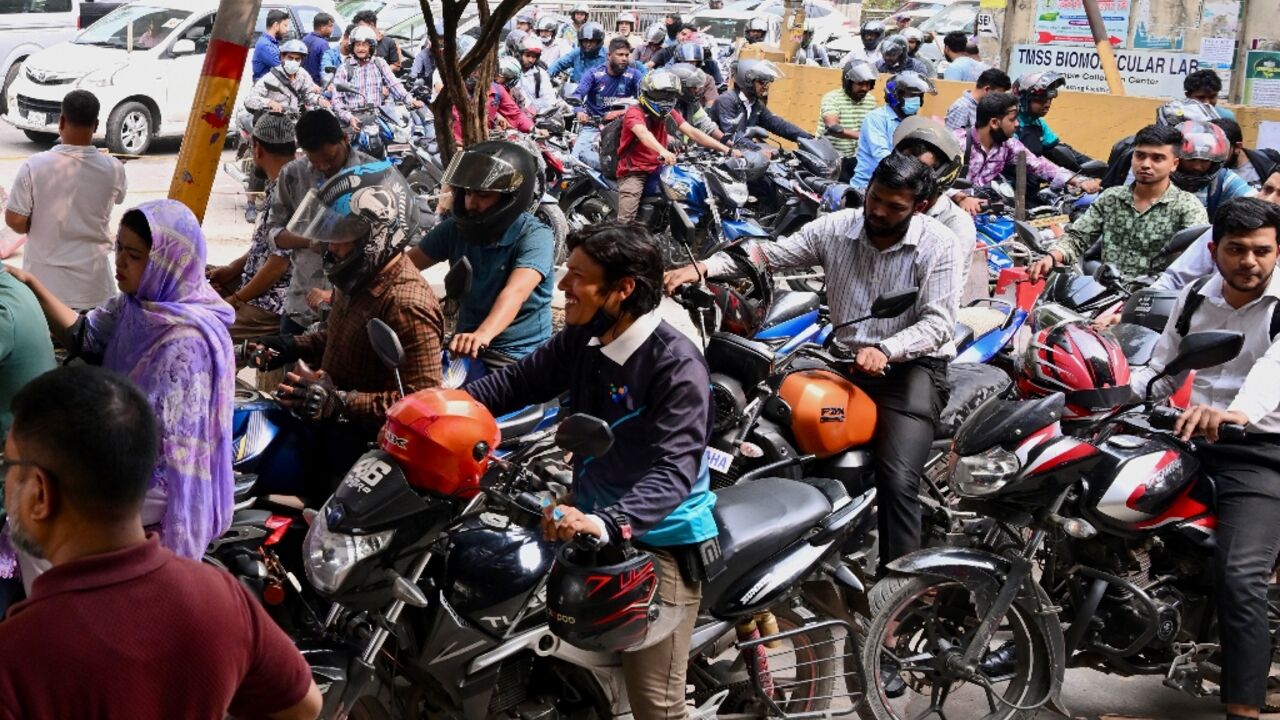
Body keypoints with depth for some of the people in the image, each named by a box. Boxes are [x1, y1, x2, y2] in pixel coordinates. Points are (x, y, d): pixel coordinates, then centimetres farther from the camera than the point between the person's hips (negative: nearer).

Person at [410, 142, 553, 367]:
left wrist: (483, 335, -50)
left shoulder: (535, 237, -16)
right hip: (464, 346, 5)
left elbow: (515, 292, -33)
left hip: (518, 359, -5)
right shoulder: (455, 228, 3)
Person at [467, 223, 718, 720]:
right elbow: (520, 380, 7)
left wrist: (608, 524, -48)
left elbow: (674, 469, -32)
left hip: (658, 538, -7)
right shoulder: (582, 338, 2)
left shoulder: (677, 365, -23)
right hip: (593, 520, 8)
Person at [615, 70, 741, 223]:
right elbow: (643, 133, -34)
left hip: (657, 169, 6)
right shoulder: (634, 112, -13)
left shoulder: (670, 114, 8)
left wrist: (727, 150, -13)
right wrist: (663, 151, -55)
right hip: (633, 172, -6)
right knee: (625, 221, -20)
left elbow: (692, 132, -1)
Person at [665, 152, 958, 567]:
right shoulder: (836, 228, 3)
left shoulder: (937, 244, -7)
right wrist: (703, 268, -15)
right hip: (847, 361, 5)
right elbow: (771, 253, 0)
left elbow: (939, 322, -12)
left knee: (897, 481, -22)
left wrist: (884, 351, -29)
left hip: (912, 366, -5)